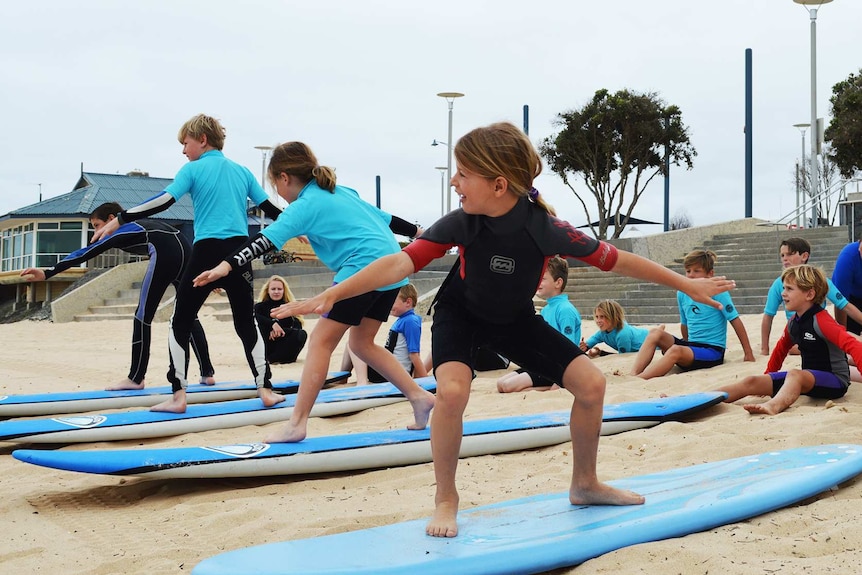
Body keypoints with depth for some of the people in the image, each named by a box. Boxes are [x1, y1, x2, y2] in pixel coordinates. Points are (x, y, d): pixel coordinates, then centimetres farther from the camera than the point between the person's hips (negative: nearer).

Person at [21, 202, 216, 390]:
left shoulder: (119, 233, 16)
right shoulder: (139, 227, 37)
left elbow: (85, 254, 10)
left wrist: (47, 273, 7)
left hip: (166, 253, -8)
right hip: (185, 250, 8)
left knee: (143, 315, 3)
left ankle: (136, 378, 8)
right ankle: (207, 374, 17)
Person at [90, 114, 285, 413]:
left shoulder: (193, 170, 1)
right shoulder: (242, 171, 13)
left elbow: (163, 202, -10)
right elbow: (270, 209, 17)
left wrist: (118, 220, -8)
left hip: (207, 253, -4)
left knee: (180, 323, 7)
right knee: (247, 324, 14)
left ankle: (178, 396, 1)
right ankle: (265, 390, 9)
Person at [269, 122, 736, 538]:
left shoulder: (545, 229, -31)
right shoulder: (461, 224, -30)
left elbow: (614, 259, -22)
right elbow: (402, 262, -35)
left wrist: (688, 286, -14)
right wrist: (331, 296, -44)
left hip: (515, 319, 2)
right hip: (461, 313, -1)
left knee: (591, 382, -8)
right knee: (452, 389, -31)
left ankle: (584, 485, 16)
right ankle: (446, 499, -10)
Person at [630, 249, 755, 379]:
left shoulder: (717, 292, -7)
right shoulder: (682, 294, 9)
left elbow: (736, 321, -6)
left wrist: (748, 354, -5)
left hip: (713, 351, -6)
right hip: (691, 345, 6)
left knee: (676, 351, -35)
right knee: (655, 333, -16)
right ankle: (633, 374, -34)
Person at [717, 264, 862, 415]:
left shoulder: (821, 320, -17)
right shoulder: (794, 322, 8)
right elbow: (781, 349, 24)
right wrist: (767, 378, 30)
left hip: (835, 381, -8)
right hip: (808, 379, 8)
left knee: (794, 374, -38)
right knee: (752, 382, -4)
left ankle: (773, 405, -67)